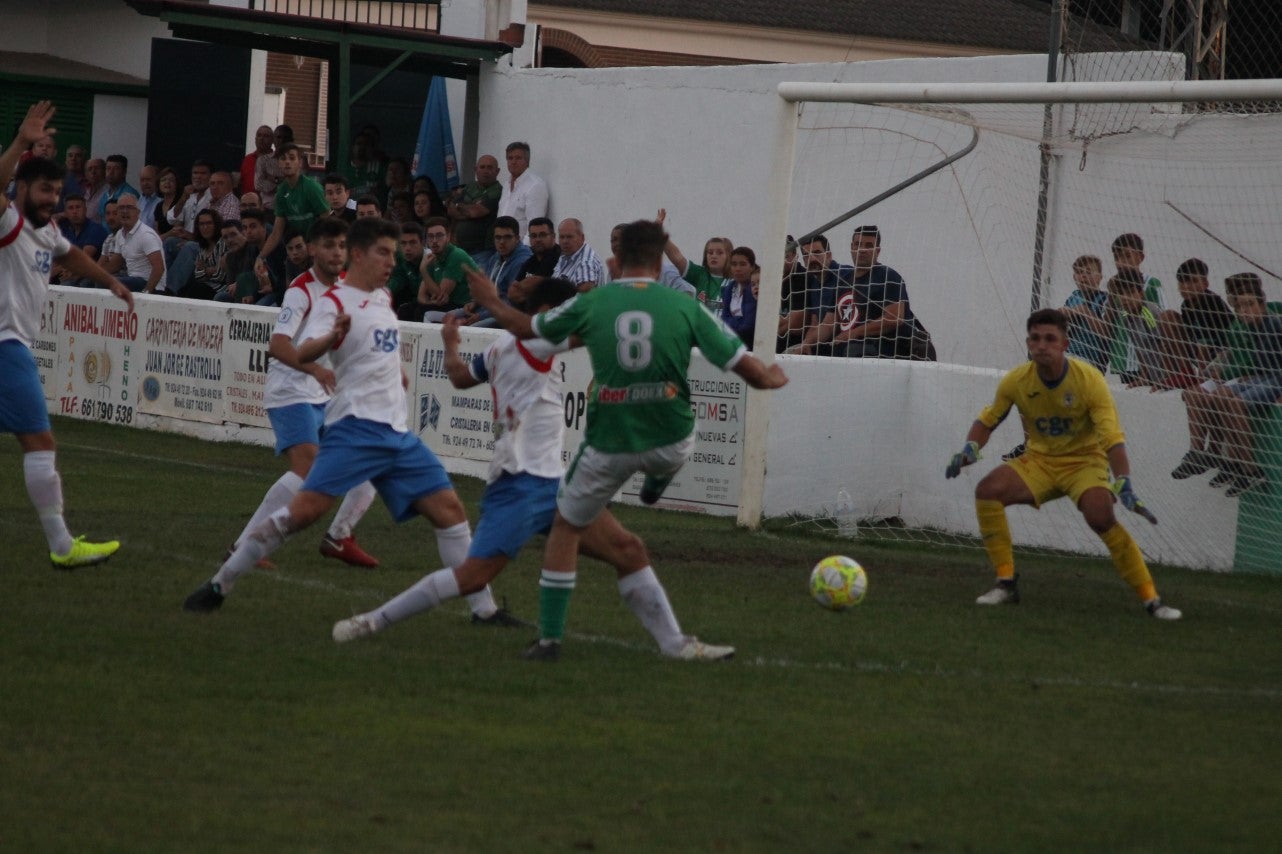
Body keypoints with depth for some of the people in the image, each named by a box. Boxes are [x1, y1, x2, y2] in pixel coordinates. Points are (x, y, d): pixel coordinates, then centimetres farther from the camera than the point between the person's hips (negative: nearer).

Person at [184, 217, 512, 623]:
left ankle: (484, 607, 8)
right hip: (355, 427, -7)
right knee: (305, 509, -19)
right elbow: (303, 354, -26)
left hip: (397, 433, 7)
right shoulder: (334, 302, -6)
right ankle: (220, 584, -11)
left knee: (449, 509, 2)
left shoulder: (383, 298, 17)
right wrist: (332, 336, -44)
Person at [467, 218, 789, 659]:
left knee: (565, 528, 16)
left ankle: (549, 636, 10)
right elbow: (749, 370, -5)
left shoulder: (589, 304, -5)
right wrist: (772, 377, 19)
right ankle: (655, 486, 55)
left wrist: (493, 303, 32)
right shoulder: (685, 307, -7)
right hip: (672, 444, 0)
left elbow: (524, 328, 12)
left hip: (609, 446, 0)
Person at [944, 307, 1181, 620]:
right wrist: (970, 449, -16)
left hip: (1085, 461, -4)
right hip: (1039, 461, 4)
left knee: (1101, 517, -32)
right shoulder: (1016, 381, -9)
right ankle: (1006, 583, -9)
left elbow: (1112, 436, -26)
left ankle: (1151, 599, -20)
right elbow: (987, 420, 5)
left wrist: (1124, 485, -39)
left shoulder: (1089, 380, -20)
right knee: (988, 489, -21)